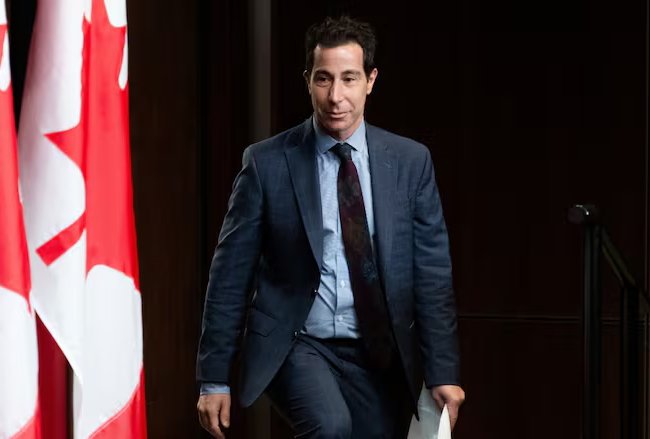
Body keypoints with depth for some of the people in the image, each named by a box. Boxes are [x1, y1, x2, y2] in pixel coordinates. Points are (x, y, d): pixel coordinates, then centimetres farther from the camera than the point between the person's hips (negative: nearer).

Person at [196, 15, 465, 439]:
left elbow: (432, 274, 2)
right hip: (297, 346, -3)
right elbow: (231, 275, -2)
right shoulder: (267, 163, -4)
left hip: (381, 356, 3)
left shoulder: (411, 161, 1)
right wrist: (215, 380, -4)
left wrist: (443, 373, -3)